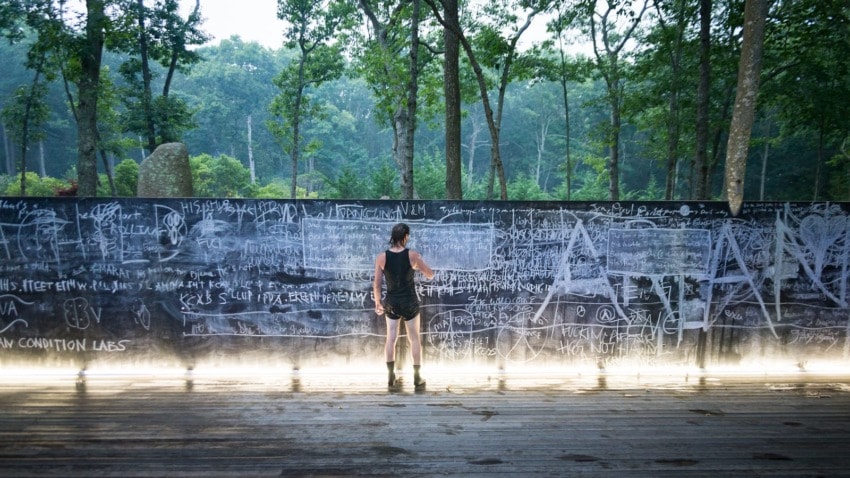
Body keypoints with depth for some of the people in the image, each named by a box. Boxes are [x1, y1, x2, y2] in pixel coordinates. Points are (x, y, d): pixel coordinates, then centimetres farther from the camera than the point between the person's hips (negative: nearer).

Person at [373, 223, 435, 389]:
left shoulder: (382, 257, -8)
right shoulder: (412, 255, -13)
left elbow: (376, 284, -4)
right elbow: (430, 275, -4)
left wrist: (377, 302, 9)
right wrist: (420, 263, 13)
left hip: (391, 302, 2)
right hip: (409, 302, -1)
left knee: (391, 338, 12)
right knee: (414, 339, 9)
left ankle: (391, 376, 15)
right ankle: (417, 378, 13)